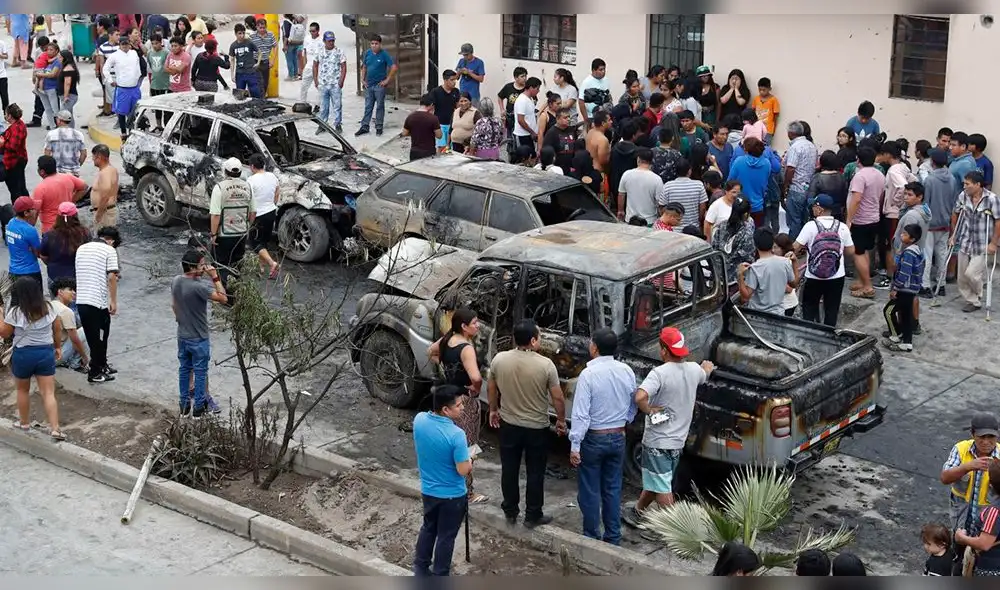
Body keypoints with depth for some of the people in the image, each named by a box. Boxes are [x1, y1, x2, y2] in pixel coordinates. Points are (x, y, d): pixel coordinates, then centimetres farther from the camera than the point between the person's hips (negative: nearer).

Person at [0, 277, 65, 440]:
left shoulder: (15, 312, -14)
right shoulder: (48, 308, -1)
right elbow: (58, 328, 8)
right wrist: (58, 347, 20)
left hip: (23, 354, -3)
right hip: (46, 352, 3)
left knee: (22, 390, 20)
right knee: (48, 393, 1)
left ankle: (25, 424, 32)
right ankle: (55, 429, -8)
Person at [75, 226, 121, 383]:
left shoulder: (81, 248, 15)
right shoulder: (109, 250, -5)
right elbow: (111, 277, -12)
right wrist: (114, 301, -7)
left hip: (81, 300, 6)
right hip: (99, 301, -6)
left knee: (92, 336, 19)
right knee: (100, 337, 7)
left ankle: (102, 365, 33)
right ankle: (95, 373, 14)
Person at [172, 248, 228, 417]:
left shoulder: (175, 281, -4)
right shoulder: (199, 286, -28)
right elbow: (223, 298, -25)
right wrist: (215, 277, -24)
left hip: (182, 336, 7)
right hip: (198, 338, -7)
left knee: (184, 369, 18)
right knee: (200, 372, 8)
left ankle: (184, 404, 28)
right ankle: (198, 406, 18)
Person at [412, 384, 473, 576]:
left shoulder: (419, 420, -12)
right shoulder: (456, 434, -30)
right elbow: (463, 470, -23)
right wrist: (469, 458, -2)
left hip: (427, 490, 5)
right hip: (452, 495, -5)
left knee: (428, 527, 26)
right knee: (446, 536, 12)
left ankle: (420, 568, 38)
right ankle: (439, 578, 25)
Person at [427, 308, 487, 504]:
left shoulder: (446, 339, 0)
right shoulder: (466, 348, -25)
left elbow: (431, 352, 21)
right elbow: (476, 377, -39)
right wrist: (476, 389, -19)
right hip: (463, 401, -8)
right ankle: (466, 493, 13)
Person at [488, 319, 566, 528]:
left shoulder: (499, 359, -10)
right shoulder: (545, 364, -18)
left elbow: (492, 389, 5)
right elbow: (558, 398, -11)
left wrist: (493, 410, 21)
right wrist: (561, 420, 5)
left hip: (509, 425, 3)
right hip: (537, 428, -3)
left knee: (509, 470, 16)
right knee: (535, 473, 11)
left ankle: (510, 512, 26)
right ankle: (532, 516, 19)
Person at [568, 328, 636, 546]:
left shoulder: (588, 374, -20)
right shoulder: (627, 372, -3)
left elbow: (581, 414, -20)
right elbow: (633, 406, 9)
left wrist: (575, 446, -16)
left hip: (594, 438, -5)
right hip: (618, 438, 5)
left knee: (590, 491, 6)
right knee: (613, 489, 15)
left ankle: (592, 537, 12)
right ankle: (613, 536, 20)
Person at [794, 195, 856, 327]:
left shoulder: (811, 226, -14)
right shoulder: (842, 227, -4)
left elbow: (795, 248, -14)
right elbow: (850, 251, 2)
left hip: (814, 277, -2)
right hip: (837, 277, 2)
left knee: (809, 306, 16)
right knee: (832, 309, 13)